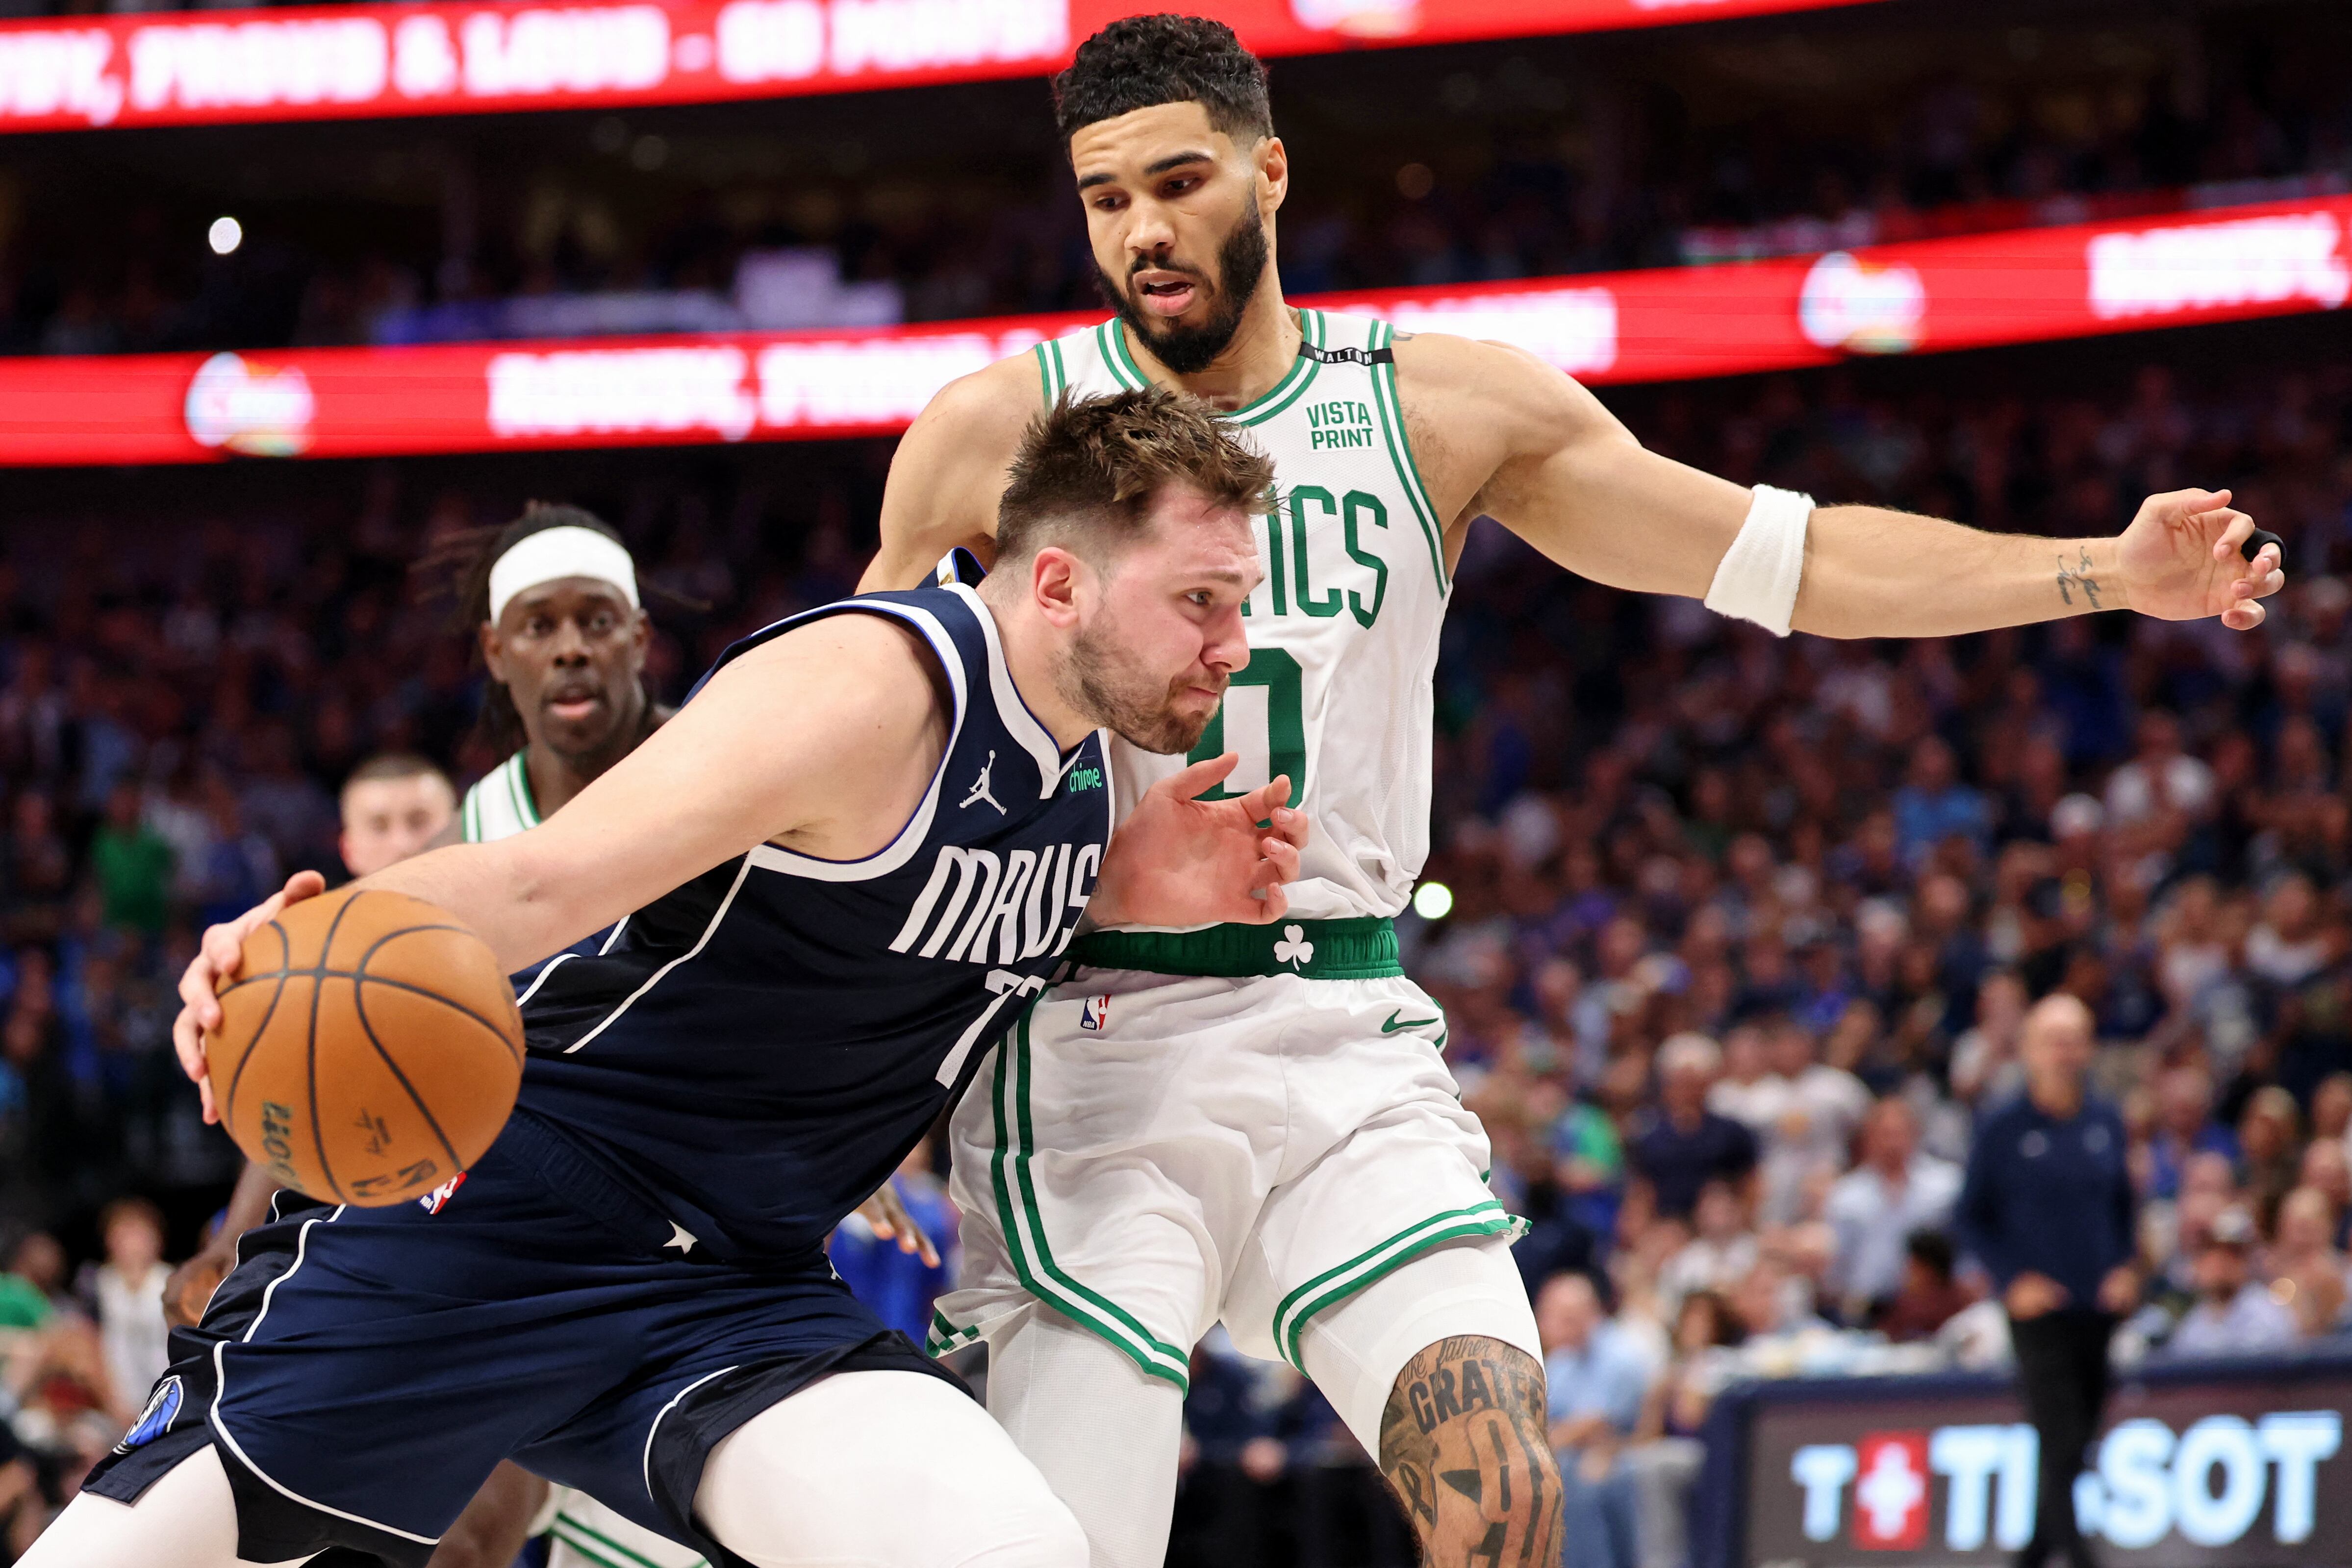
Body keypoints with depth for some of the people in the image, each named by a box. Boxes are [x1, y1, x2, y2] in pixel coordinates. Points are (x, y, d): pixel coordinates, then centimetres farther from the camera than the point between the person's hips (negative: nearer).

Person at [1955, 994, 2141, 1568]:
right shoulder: (2002, 1129, -5)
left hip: (2099, 1309, 5)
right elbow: (1970, 1216, 1)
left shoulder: (2106, 1123, 7)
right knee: (2062, 1448, -12)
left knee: (2078, 1448, 9)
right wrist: (2012, 1279, -10)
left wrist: (2126, 1268, 3)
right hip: (2039, 1309, -5)